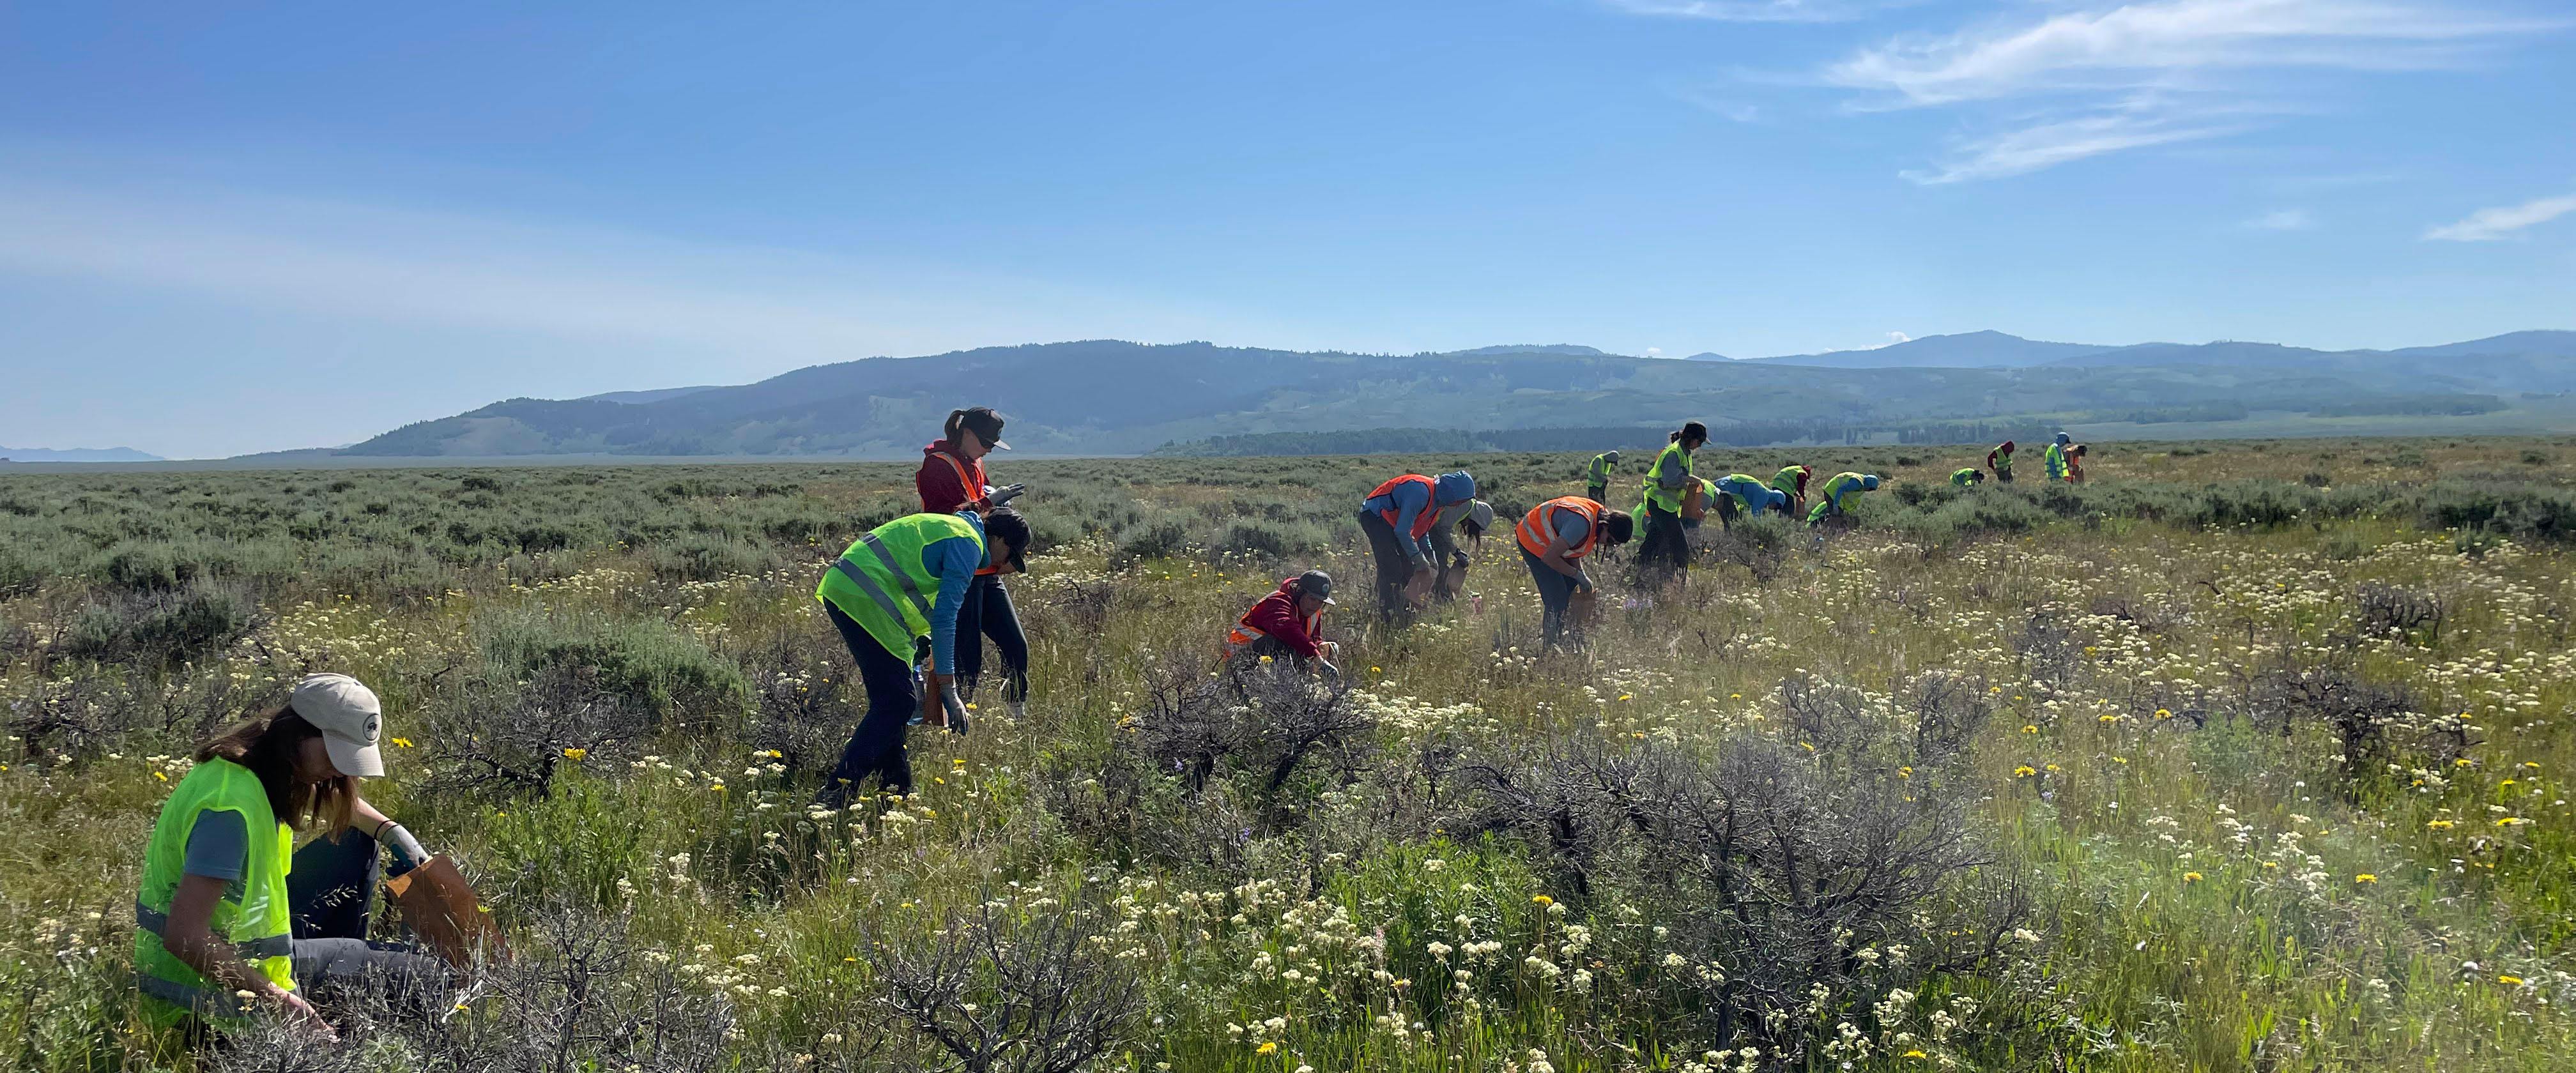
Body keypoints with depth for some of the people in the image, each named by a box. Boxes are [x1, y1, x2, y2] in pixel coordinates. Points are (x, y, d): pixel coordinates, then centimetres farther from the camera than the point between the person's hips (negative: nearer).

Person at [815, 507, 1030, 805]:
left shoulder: (951, 525, 25)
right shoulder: (969, 543, -5)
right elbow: (945, 617, -12)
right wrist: (948, 690, -10)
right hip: (865, 600, -10)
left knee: (889, 698, 17)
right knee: (897, 702, -8)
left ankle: (896, 788, 21)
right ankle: (836, 796, -12)